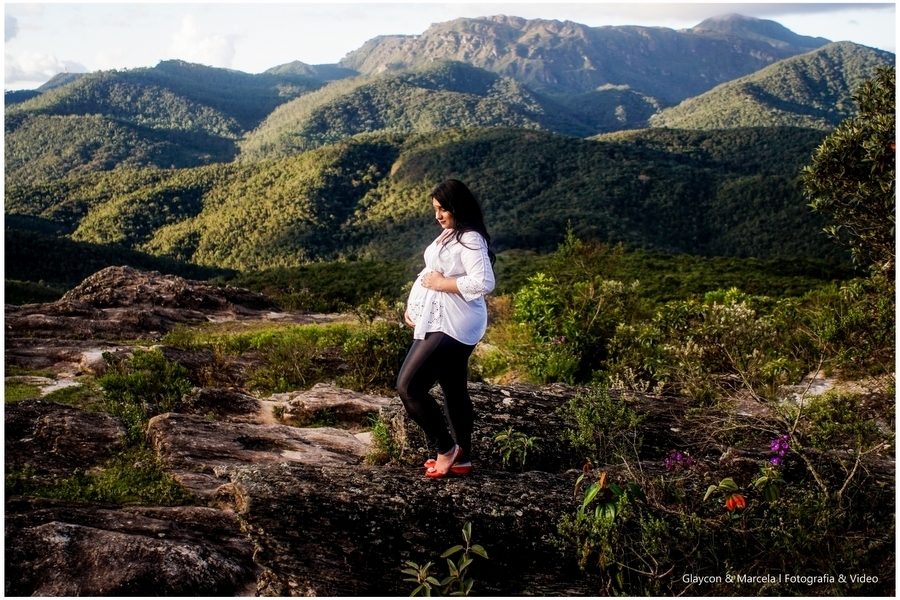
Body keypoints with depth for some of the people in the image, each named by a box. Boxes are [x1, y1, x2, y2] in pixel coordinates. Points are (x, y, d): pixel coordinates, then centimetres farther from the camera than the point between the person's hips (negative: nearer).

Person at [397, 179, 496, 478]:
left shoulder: (471, 239, -17)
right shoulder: (448, 235, 14)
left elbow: (483, 283, -27)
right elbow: (432, 273, 20)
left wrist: (442, 283, -20)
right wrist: (413, 305, 9)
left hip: (452, 326, -10)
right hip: (439, 321, 10)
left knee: (409, 386, -9)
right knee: (454, 390, 14)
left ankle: (447, 448, 4)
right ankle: (461, 457, 23)